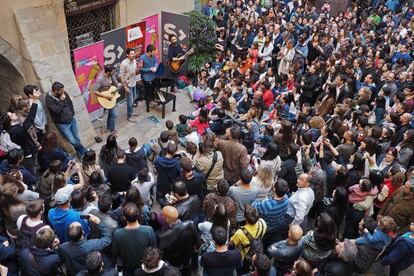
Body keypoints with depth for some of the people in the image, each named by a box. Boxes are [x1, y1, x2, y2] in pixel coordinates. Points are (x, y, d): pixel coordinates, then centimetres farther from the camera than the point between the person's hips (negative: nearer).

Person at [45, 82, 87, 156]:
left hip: (72, 120, 5)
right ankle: (85, 152, 18)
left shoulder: (64, 94, -4)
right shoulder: (49, 99, -21)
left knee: (77, 139, 11)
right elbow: (57, 111, -29)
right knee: (73, 141, -3)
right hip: (62, 124, -5)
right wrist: (61, 101, -25)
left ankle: (80, 154, 31)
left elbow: (70, 103, 12)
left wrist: (72, 113, 8)